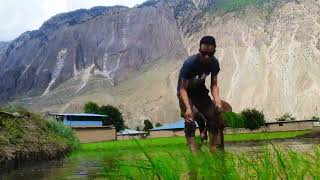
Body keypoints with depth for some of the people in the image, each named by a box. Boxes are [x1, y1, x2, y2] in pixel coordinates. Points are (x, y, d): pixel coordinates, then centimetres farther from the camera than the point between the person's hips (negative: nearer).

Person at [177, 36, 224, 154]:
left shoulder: (214, 63, -17)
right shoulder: (190, 63, -33)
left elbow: (214, 85, -9)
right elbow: (183, 89, -29)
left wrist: (217, 101, -25)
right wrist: (188, 108, -41)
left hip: (200, 90, 5)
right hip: (185, 92, -5)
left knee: (214, 117, -3)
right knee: (190, 121, -21)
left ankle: (213, 149, 12)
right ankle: (194, 153, -17)